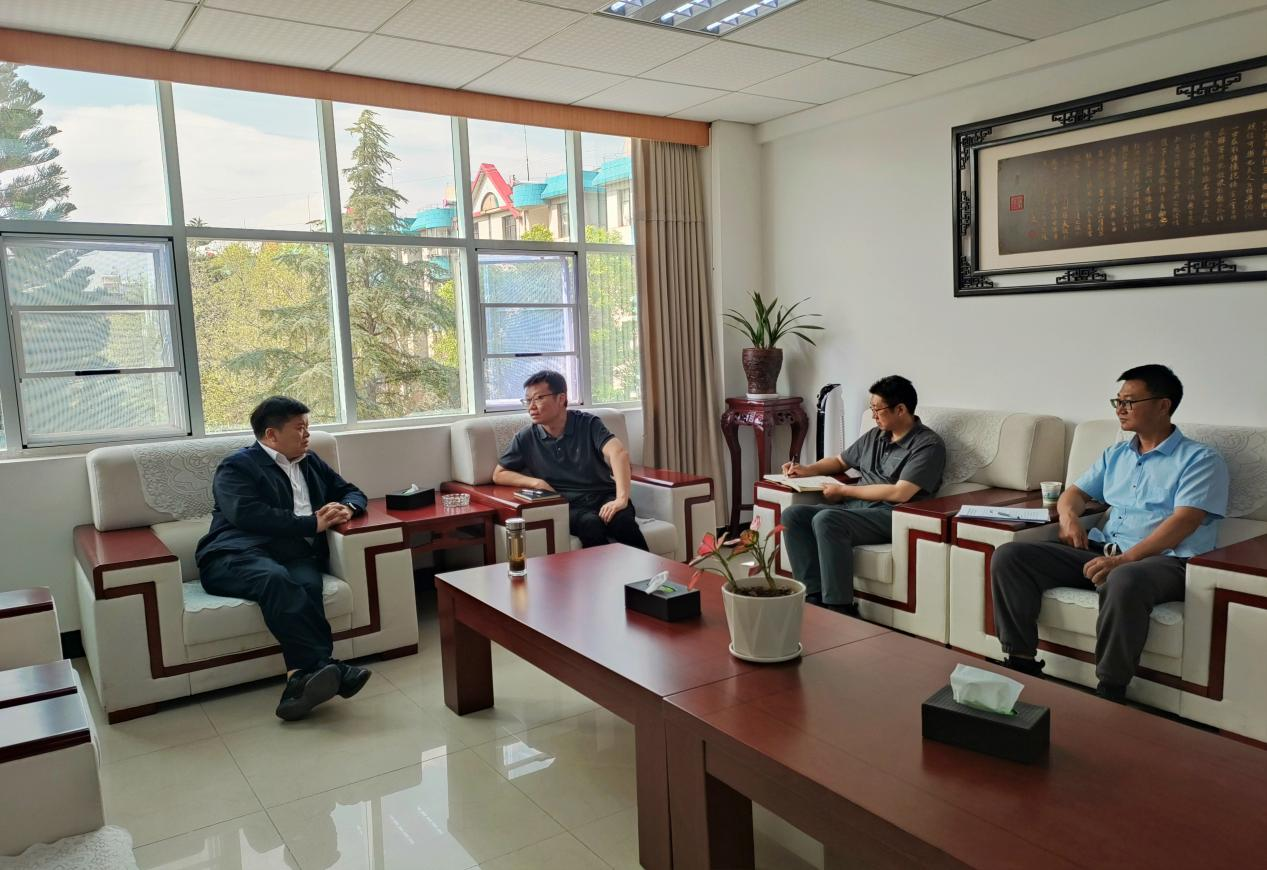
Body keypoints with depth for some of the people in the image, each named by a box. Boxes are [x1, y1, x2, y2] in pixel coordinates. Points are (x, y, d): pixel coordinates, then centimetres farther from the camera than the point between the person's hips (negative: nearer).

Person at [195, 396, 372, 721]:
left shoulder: (311, 463, 28)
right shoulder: (237, 466, 8)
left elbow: (352, 492, 35)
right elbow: (248, 514, -10)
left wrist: (348, 508, 9)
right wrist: (312, 523, -10)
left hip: (298, 554, 4)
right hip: (239, 556, -4)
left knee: (306, 587, -33)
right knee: (276, 578, -39)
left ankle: (303, 677, -48)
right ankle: (326, 667, -45)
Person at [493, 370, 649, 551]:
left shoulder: (588, 424, 1)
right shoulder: (526, 438, 7)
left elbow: (619, 453, -15)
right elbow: (498, 475, 15)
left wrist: (621, 499, -31)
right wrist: (537, 483, -3)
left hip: (604, 497, 0)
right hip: (568, 507, 1)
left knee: (621, 519, -33)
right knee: (591, 524, -33)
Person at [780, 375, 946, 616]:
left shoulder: (928, 444, -6)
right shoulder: (875, 436, 18)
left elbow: (900, 493, -18)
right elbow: (840, 461, 33)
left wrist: (844, 490, -11)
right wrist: (807, 469, 13)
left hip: (891, 515, -8)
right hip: (855, 507, 8)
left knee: (826, 520, -34)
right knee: (793, 515, -16)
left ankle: (840, 608, -27)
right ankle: (815, 596, -19)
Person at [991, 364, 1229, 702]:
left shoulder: (1200, 459, 1)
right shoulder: (1115, 455, 22)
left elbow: (1183, 522, -13)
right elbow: (1077, 492, 25)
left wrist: (1125, 559, -25)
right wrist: (1068, 515, -2)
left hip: (1164, 560, -6)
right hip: (1103, 551, 6)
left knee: (1125, 581, -44)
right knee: (1009, 556, -12)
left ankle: (1109, 694, -28)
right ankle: (1022, 664, -11)